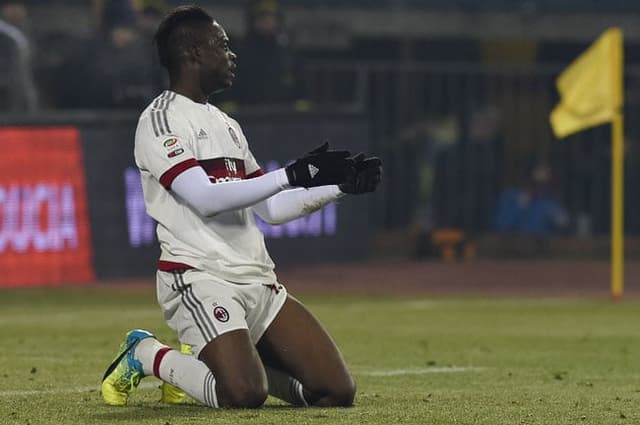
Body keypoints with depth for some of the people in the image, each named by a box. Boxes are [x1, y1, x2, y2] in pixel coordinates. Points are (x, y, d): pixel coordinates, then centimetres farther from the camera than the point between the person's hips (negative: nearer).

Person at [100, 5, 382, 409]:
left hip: (258, 282, 8)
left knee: (338, 390, -4)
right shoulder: (160, 120, -5)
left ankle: (219, 362, 15)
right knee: (244, 395, -27)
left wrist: (339, 185, 9)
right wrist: (295, 175, -19)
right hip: (198, 279, -8)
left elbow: (272, 209, 21)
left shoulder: (225, 124, 22)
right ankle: (148, 356, 1)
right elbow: (206, 199, -18)